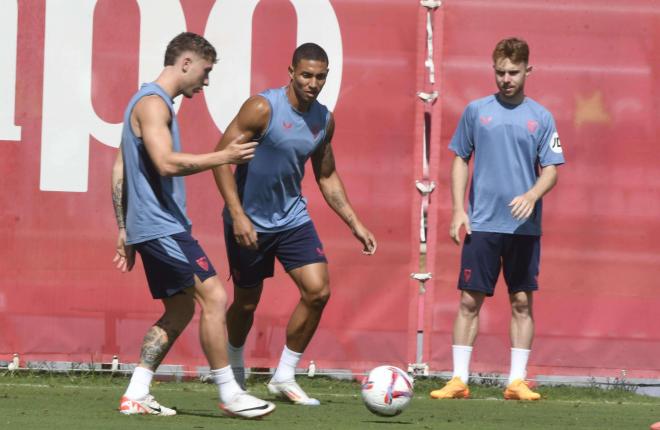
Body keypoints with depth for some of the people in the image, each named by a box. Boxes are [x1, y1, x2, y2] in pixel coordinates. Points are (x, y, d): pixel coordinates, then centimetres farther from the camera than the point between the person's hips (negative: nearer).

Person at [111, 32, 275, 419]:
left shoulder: (148, 103, 20)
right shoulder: (153, 103, -12)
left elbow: (120, 173, 23)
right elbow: (167, 163, -26)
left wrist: (125, 231, 22)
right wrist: (223, 158, -20)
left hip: (153, 227, 11)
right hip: (162, 225, -11)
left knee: (180, 311, 12)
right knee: (214, 296, -11)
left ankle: (136, 395, 10)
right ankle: (229, 394, -8)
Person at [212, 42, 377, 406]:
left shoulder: (324, 120, 2)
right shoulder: (263, 108, -18)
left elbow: (327, 177, 15)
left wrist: (355, 224, 8)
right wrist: (238, 215, -25)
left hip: (292, 217, 5)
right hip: (249, 222, -5)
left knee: (318, 291, -10)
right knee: (247, 302, 7)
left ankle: (284, 377, 2)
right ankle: (234, 370, 35)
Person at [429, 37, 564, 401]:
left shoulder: (541, 117, 4)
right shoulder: (476, 111, 5)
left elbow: (551, 171, 2)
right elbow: (461, 160, 11)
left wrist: (532, 195, -18)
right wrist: (458, 210, 2)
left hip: (524, 225, 0)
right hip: (481, 224, 0)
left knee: (522, 302, 2)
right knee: (469, 300, -1)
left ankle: (517, 381, 7)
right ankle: (459, 379, 2)